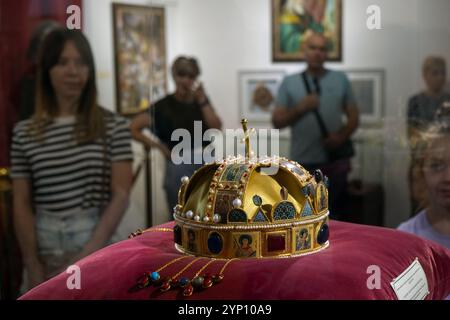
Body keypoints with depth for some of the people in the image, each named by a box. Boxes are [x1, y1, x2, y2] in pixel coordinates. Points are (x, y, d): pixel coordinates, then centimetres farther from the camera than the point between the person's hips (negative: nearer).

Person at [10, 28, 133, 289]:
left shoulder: (114, 127, -3)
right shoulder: (25, 133, 1)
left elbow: (121, 196, -8)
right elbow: (22, 204, 1)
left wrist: (85, 256, -14)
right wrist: (34, 267, -6)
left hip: (97, 246, -1)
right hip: (45, 250, 1)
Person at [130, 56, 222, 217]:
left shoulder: (202, 100, 9)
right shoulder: (164, 105, -5)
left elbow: (216, 127, -5)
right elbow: (133, 129, -7)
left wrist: (202, 100, -9)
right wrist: (158, 146, -7)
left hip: (206, 165, 4)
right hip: (178, 168, -4)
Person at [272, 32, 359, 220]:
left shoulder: (340, 79, 7)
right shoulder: (289, 82, 4)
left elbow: (354, 117, 8)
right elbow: (277, 122, 1)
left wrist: (342, 136, -11)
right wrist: (300, 108, -14)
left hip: (335, 162, 1)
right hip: (303, 163, -1)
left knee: (333, 217, 7)